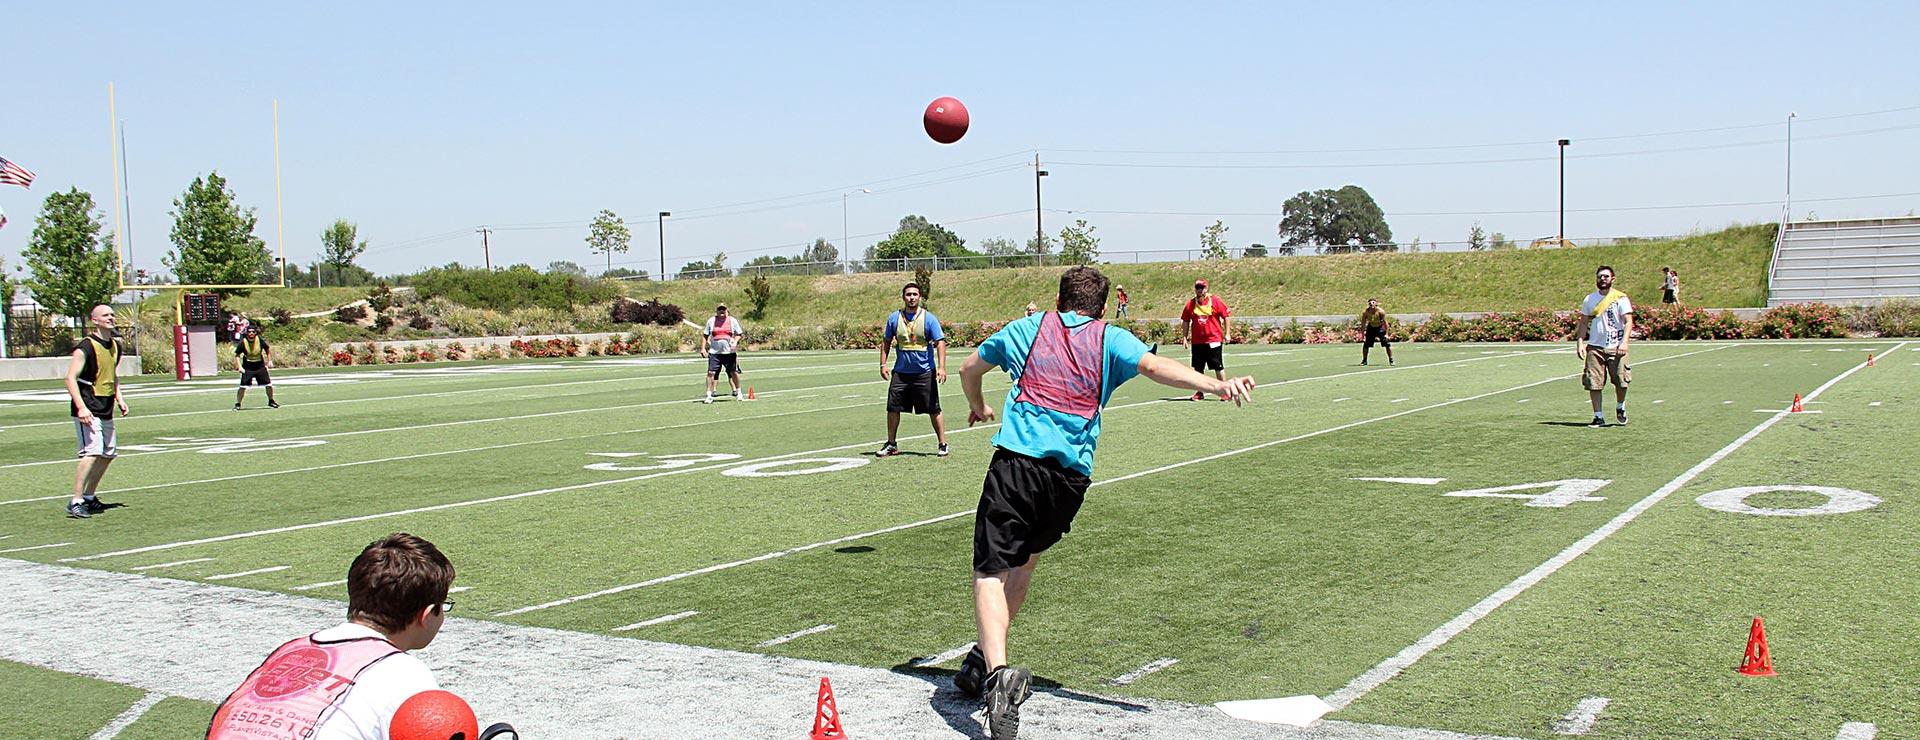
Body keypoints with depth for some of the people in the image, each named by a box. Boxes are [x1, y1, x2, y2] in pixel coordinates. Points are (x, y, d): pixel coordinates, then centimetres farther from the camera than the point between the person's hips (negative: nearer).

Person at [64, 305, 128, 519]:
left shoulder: (116, 346, 12)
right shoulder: (86, 347, -12)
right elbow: (70, 378, -17)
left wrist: (119, 399, 16)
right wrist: (81, 407, -26)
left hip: (106, 411, 9)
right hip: (88, 410, -9)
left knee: (109, 453, 13)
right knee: (92, 452, -18)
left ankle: (89, 497, 26)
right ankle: (75, 502, -15)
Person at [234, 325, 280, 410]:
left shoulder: (260, 340, -11)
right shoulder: (243, 342, -15)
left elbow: (268, 349, 7)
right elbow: (237, 355, -5)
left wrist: (270, 361, 2)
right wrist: (239, 367, -15)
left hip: (260, 365, 2)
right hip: (248, 367, -2)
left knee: (268, 384, 2)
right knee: (243, 386, -9)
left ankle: (271, 401, 24)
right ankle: (237, 404, 4)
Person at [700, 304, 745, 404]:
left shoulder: (732, 320, 5)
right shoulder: (711, 321, 6)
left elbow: (739, 334, 8)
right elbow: (705, 335, 11)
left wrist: (735, 342, -11)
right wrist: (703, 348, 3)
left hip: (729, 352, 0)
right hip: (714, 352, 0)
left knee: (733, 373, 7)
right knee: (711, 373, -9)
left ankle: (738, 392, 26)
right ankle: (709, 396, -4)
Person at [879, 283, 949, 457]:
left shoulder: (928, 318, -5)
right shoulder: (894, 318, 4)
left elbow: (940, 343, -8)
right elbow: (886, 342, 14)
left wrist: (941, 367, -18)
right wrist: (883, 364, 6)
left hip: (925, 373, -3)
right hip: (900, 372, 3)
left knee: (934, 410, -1)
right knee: (893, 408, 4)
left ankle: (943, 444, 9)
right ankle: (891, 445, 18)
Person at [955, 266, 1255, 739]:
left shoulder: (1027, 328, 18)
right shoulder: (1111, 340, 13)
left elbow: (969, 369, 30)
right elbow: (1153, 366, -8)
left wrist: (978, 406, 51)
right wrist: (1214, 384, -20)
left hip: (1017, 460, -2)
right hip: (1071, 475, 2)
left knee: (991, 572, -7)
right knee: (1022, 563, 24)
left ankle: (996, 671, -31)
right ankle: (983, 661, 29)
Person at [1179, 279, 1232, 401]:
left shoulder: (1215, 301, -2)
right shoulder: (1190, 304, 5)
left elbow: (1227, 316, 1)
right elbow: (1185, 322, 12)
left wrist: (1227, 333, -4)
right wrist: (1184, 337, 7)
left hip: (1214, 340, -3)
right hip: (1197, 341, 3)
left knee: (1218, 367, 0)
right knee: (1198, 368, 7)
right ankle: (1199, 392, 18)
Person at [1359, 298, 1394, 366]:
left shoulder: (1381, 312, -26)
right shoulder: (1365, 312, -21)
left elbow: (1385, 322, -18)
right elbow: (1363, 324, -10)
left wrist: (1386, 333, -18)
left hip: (1380, 328, -2)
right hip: (1371, 328, 2)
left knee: (1387, 344, -9)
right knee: (1366, 344, -2)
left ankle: (1391, 360, 4)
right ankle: (1364, 360, 16)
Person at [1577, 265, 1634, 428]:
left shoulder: (1620, 298, 0)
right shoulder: (1589, 299, 9)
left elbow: (1628, 321, -6)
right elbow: (1583, 323, 14)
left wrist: (1624, 341, -20)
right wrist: (1580, 343, 2)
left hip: (1615, 347, -2)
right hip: (1594, 347, 2)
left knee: (1621, 381, -6)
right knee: (1594, 383, -3)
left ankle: (1620, 407, 23)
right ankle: (1598, 416, 6)